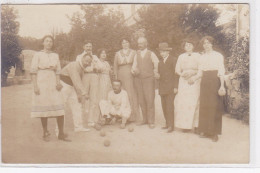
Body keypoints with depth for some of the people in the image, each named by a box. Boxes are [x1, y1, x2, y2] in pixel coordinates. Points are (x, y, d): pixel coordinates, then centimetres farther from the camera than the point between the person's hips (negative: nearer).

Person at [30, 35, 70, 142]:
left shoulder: (55, 55, 13)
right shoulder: (38, 55, 3)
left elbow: (58, 71, 14)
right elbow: (33, 71, -2)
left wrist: (58, 83, -2)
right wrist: (35, 86, -10)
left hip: (53, 83, 3)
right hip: (41, 83, -3)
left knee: (60, 108, -4)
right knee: (43, 108, 1)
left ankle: (61, 134, 6)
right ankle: (45, 133, 15)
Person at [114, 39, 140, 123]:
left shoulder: (133, 53, 6)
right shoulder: (117, 54, 11)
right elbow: (115, 67, 13)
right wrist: (116, 78, 6)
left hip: (131, 77, -1)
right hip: (121, 77, 1)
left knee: (132, 96, -2)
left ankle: (133, 116, 7)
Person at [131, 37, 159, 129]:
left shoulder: (151, 54, 2)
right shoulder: (136, 55, 13)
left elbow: (157, 65, -4)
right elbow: (134, 67, 9)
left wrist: (156, 72, -20)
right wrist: (134, 71, -12)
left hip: (148, 80, -3)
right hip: (138, 80, 4)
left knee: (150, 100, -7)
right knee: (141, 101, 4)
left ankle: (151, 121, 1)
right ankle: (145, 119, 17)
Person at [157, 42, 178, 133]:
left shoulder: (173, 60, -3)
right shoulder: (160, 61, 16)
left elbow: (176, 74, -6)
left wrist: (175, 87, -9)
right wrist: (158, 77, 5)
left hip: (170, 88, -6)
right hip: (162, 88, 7)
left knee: (169, 106, -9)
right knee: (164, 107, 7)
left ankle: (171, 125, -3)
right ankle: (168, 123, 17)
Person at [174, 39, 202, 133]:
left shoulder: (198, 56, 7)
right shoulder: (181, 57, 15)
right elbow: (177, 69, 10)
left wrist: (194, 78, -12)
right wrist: (182, 74, -11)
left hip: (195, 82, -2)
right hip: (184, 81, 2)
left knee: (194, 102, -5)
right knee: (183, 102, -4)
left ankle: (196, 125, 0)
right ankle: (185, 125, 1)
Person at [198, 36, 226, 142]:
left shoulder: (218, 56, 0)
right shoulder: (201, 57, 15)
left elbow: (221, 71, -5)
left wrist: (222, 85, -12)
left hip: (214, 81, -5)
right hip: (204, 82, 5)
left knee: (214, 106, -4)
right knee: (204, 106, 4)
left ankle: (214, 132, 3)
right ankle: (205, 130, 13)